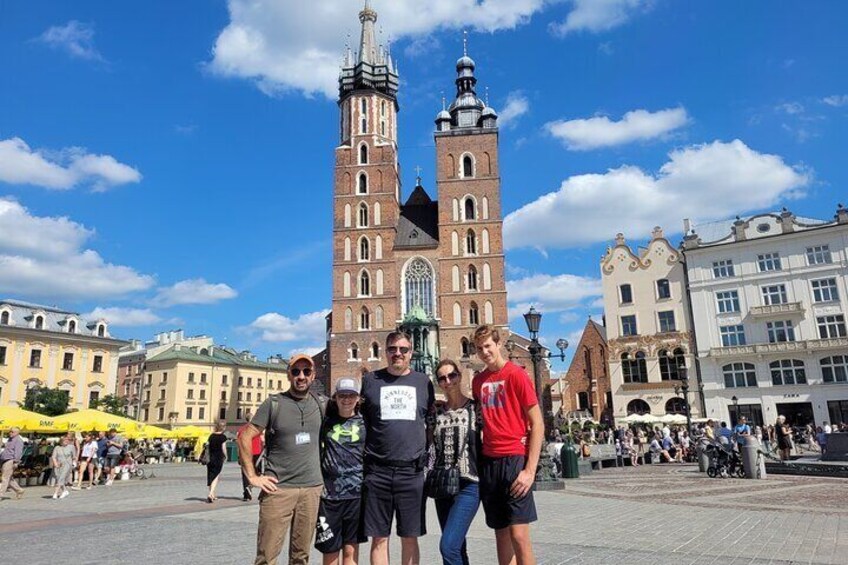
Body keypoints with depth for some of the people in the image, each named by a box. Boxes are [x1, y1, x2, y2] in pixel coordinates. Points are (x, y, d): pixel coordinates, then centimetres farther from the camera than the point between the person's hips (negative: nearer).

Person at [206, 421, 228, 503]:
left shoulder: (211, 435, 5)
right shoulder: (223, 437, -9)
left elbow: (207, 445, 5)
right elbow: (223, 448, -9)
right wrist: (225, 456, 7)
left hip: (210, 458, 5)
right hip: (219, 458, -5)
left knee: (210, 476, 15)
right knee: (216, 476, 1)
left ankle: (212, 495, 26)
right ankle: (210, 494, -15)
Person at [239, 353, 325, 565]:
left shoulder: (319, 404, 8)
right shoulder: (274, 403, -3)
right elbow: (245, 437, -4)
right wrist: (253, 476, -7)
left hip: (312, 488, 4)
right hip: (278, 488, -3)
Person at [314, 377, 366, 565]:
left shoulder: (364, 422, 5)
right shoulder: (325, 421, 5)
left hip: (356, 493, 0)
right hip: (329, 493, 0)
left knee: (351, 549, 5)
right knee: (330, 549, 7)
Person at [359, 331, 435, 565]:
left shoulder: (423, 382, 8)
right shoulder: (370, 380, 6)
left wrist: (429, 457, 10)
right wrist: (363, 456, 6)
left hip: (412, 471, 1)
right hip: (378, 470, 0)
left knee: (410, 538, 9)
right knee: (379, 538, 7)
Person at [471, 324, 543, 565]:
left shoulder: (516, 374, -6)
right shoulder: (478, 381, 12)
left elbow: (537, 424, -7)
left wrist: (530, 470, -13)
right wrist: (477, 460, 8)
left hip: (515, 459, -5)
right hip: (489, 462, 6)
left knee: (518, 534, -7)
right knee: (501, 533, 10)